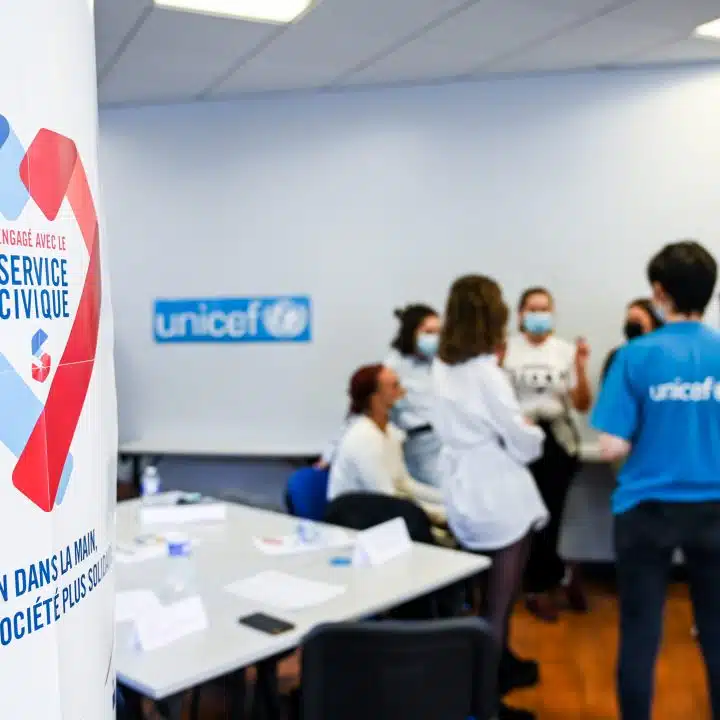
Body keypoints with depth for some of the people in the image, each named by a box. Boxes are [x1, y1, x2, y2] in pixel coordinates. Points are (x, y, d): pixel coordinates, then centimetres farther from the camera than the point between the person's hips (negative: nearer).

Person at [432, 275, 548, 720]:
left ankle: (502, 665, 45)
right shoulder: (487, 373, -21)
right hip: (500, 496, -8)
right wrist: (535, 432, 6)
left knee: (491, 594, 26)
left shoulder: (441, 367, 2)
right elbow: (522, 442, -18)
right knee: (499, 602, 6)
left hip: (464, 492, 8)